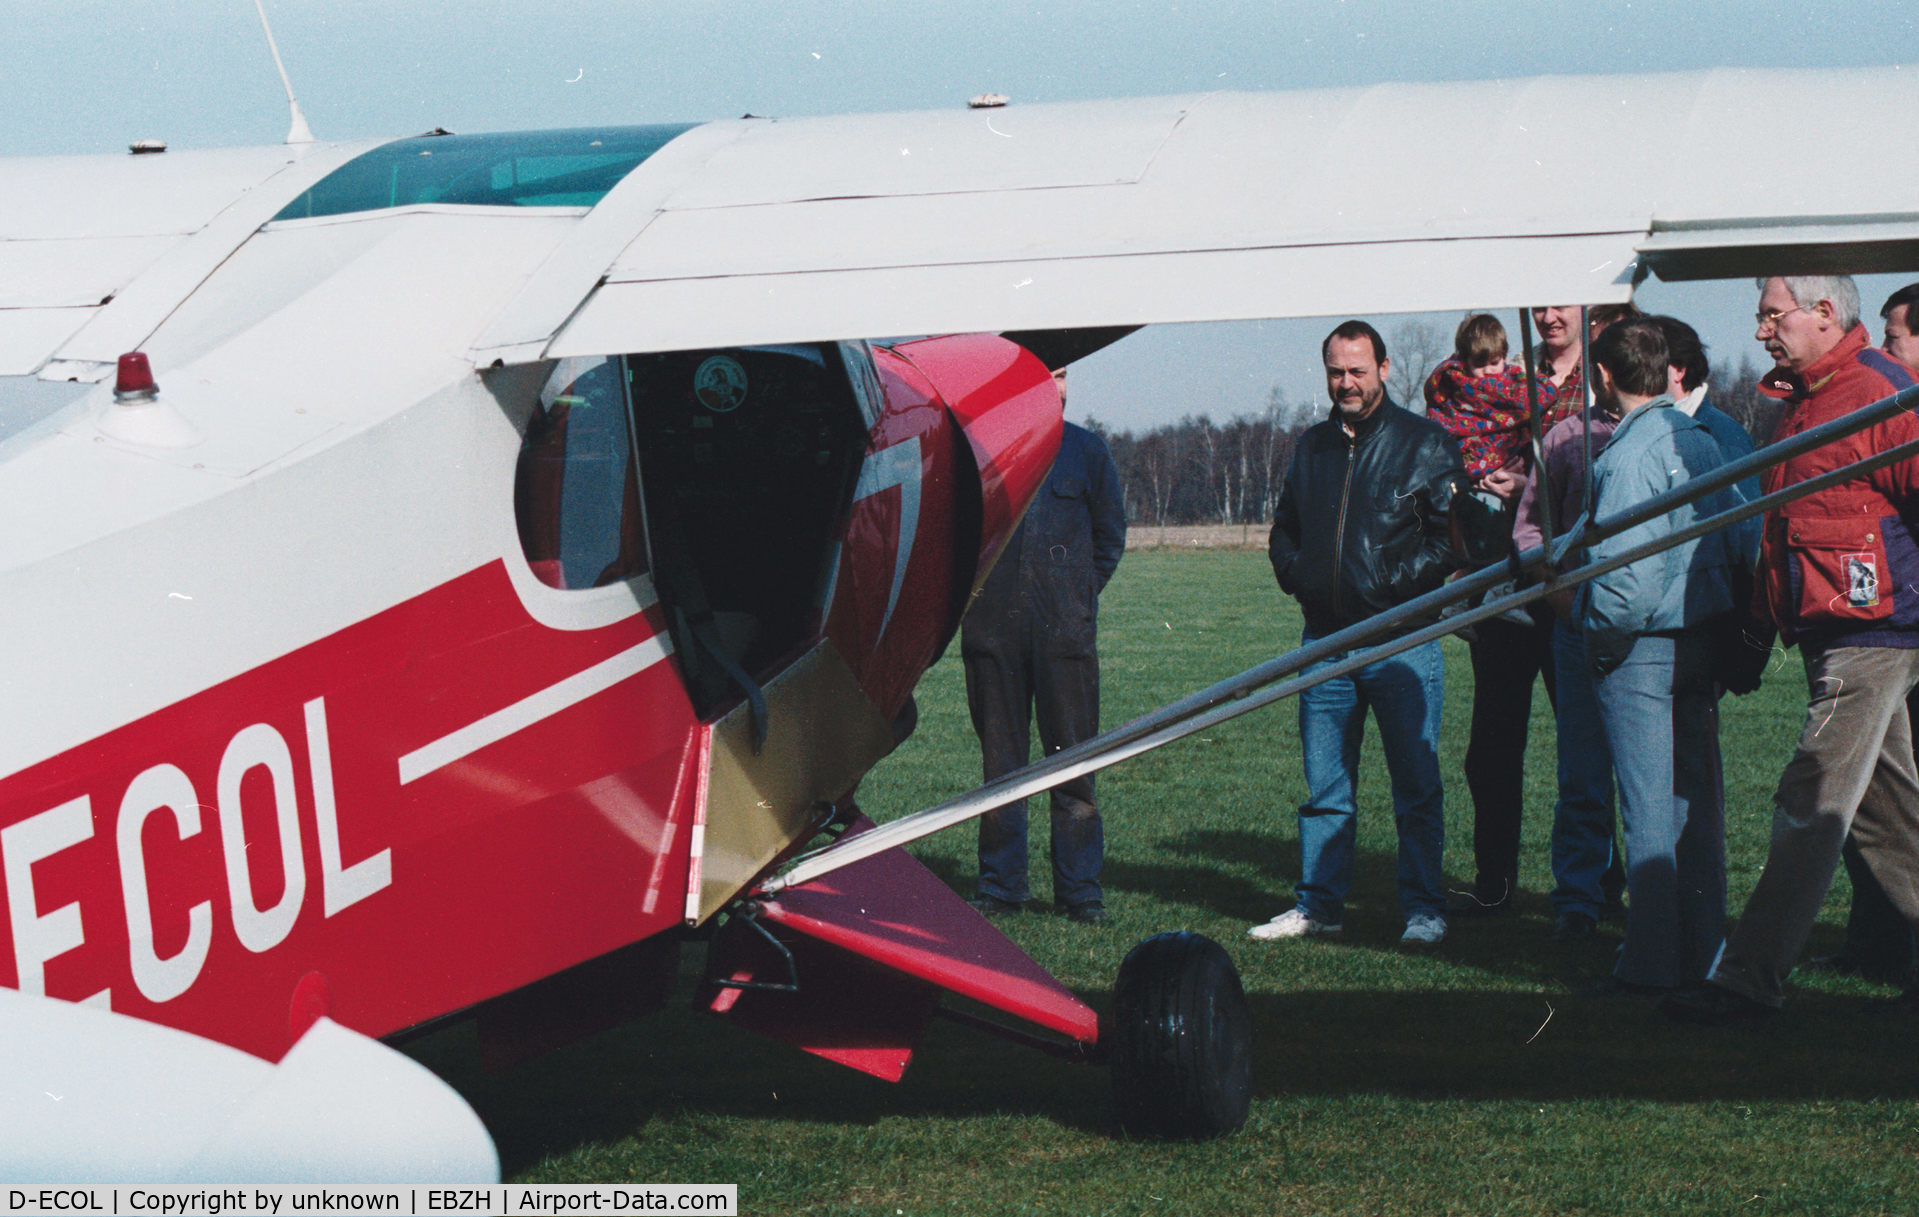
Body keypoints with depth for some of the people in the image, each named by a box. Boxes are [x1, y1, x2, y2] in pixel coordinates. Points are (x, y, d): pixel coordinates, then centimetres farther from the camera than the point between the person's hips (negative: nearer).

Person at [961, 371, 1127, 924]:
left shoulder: (1086, 451, 7)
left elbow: (1110, 535, 15)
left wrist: (1078, 595, 9)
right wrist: (974, 591, 6)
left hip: (1066, 630, 0)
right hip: (992, 630, 0)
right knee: (999, 760, 6)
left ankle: (1080, 888, 7)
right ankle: (1000, 884, 14)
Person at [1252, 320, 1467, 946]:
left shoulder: (1425, 443, 0)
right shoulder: (1312, 446, 16)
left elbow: (1450, 531, -4)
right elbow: (1283, 530, 25)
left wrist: (1400, 588, -12)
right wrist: (1298, 578, 7)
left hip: (1400, 640, -5)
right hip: (1326, 640, 5)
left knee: (1416, 786, -2)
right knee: (1324, 787, 8)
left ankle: (1423, 908, 4)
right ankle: (1319, 902, 15)